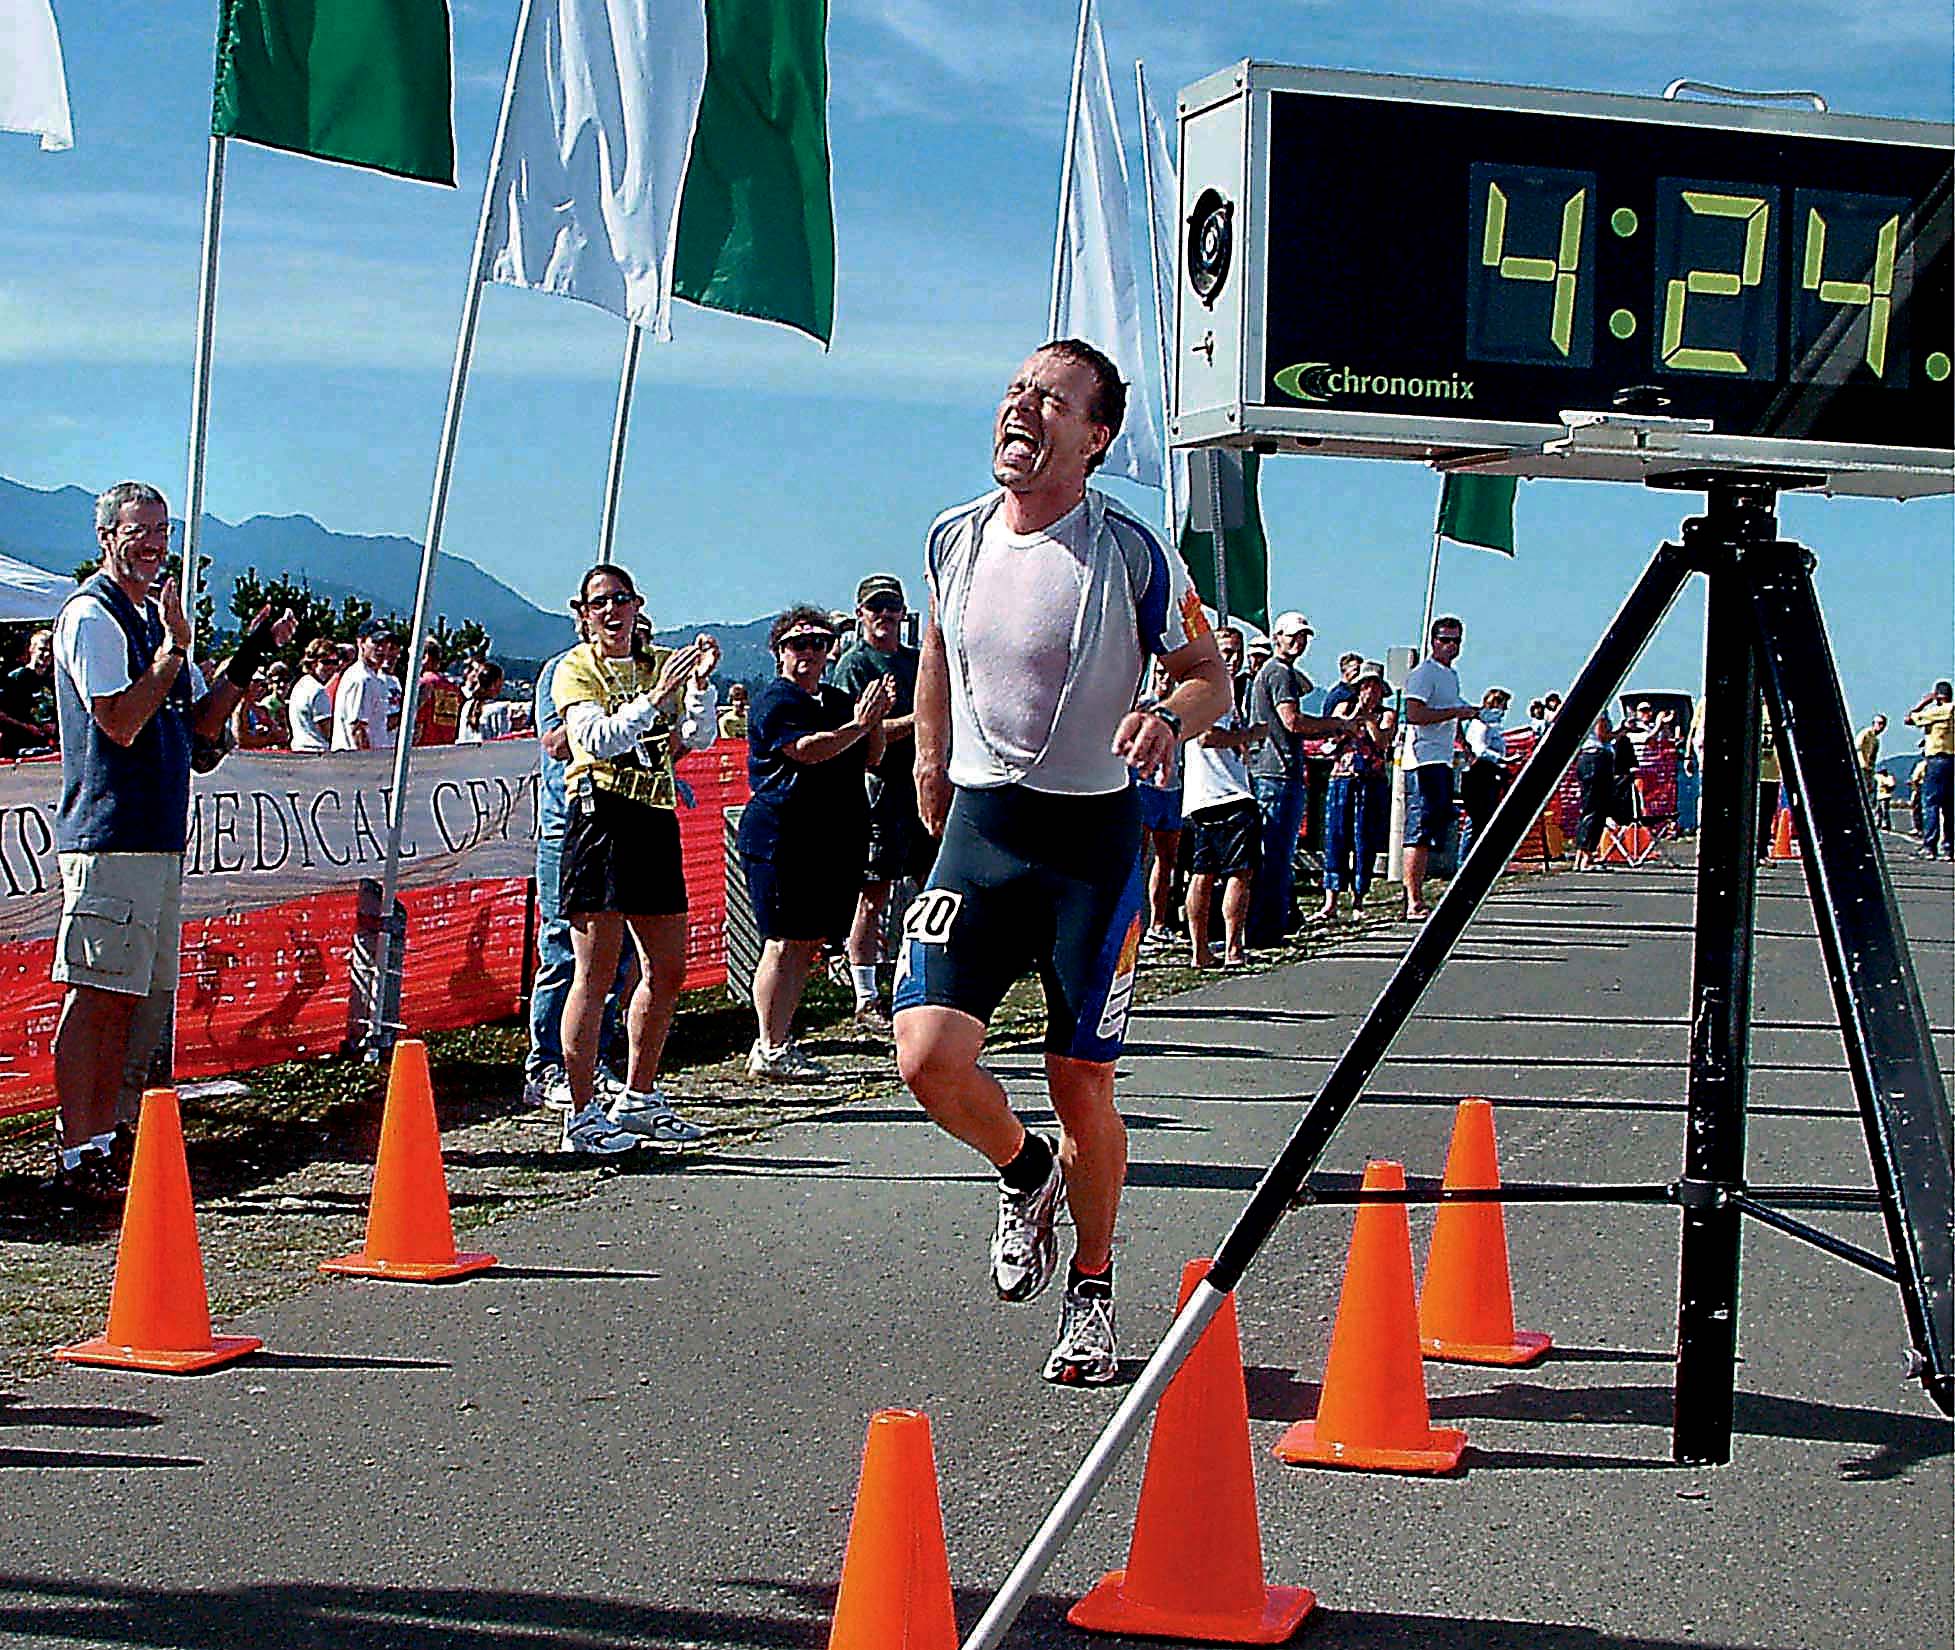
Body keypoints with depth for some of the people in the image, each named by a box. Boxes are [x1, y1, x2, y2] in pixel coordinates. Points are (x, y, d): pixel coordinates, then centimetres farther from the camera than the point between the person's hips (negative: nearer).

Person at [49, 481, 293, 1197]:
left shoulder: (156, 615, 20)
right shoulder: (92, 614, -8)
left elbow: (199, 727, 20)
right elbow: (121, 723, -18)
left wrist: (248, 661, 11)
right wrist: (175, 648, -16)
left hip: (160, 839, 9)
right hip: (110, 836, -9)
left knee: (133, 999, 10)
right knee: (95, 996, -8)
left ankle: (99, 1143, 15)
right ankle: (75, 1156, -6)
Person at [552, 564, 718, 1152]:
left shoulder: (662, 664, 15)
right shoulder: (574, 669, 0)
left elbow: (698, 737, 5)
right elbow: (596, 739, -16)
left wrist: (701, 683, -10)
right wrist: (654, 696, -22)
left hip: (657, 820, 6)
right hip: (600, 812, -6)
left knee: (667, 969, 11)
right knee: (596, 971, -8)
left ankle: (638, 1099, 24)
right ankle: (583, 1115, -6)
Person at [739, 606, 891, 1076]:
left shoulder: (838, 700, 21)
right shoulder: (774, 700, -4)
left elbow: (870, 759, 20)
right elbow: (805, 750, -19)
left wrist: (877, 719, 3)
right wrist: (858, 724, -14)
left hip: (836, 839, 8)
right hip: (781, 838, -8)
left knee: (809, 944, 7)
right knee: (784, 944, -9)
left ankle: (775, 1043, 13)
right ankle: (770, 1051, -7)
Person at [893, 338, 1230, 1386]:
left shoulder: (1128, 553, -9)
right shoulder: (955, 538, 3)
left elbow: (1210, 675, -1)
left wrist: (1170, 720, -22)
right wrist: (930, 752, 26)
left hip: (1094, 836, -3)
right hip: (980, 826, 3)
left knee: (1082, 1082, 2)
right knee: (927, 1055, -13)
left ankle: (1091, 1298, 24)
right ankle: (1023, 1174, 21)